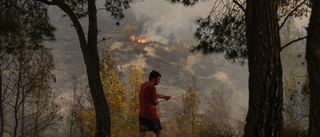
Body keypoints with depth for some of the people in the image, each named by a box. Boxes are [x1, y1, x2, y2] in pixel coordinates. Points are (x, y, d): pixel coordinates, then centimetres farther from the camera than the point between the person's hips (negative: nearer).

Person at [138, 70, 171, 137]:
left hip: (141, 114, 7)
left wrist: (164, 96, 35)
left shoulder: (143, 85, 11)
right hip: (151, 114, -7)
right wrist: (157, 102, 8)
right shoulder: (152, 86, -16)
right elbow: (155, 101, -16)